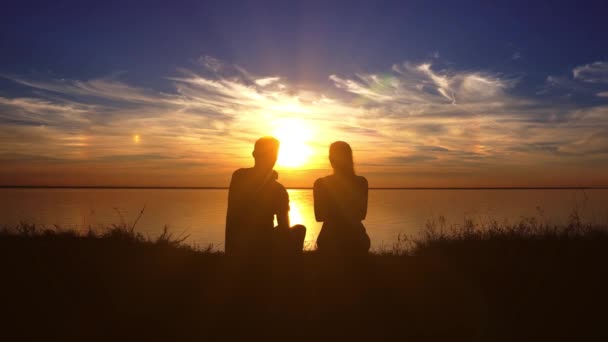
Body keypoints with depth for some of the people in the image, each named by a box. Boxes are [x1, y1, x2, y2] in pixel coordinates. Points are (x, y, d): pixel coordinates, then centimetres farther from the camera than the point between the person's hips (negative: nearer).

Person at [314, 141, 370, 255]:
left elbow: (319, 216, -5)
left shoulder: (321, 184, -10)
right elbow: (362, 215, 5)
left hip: (330, 240, -2)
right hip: (356, 239, 2)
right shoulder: (362, 182, -3)